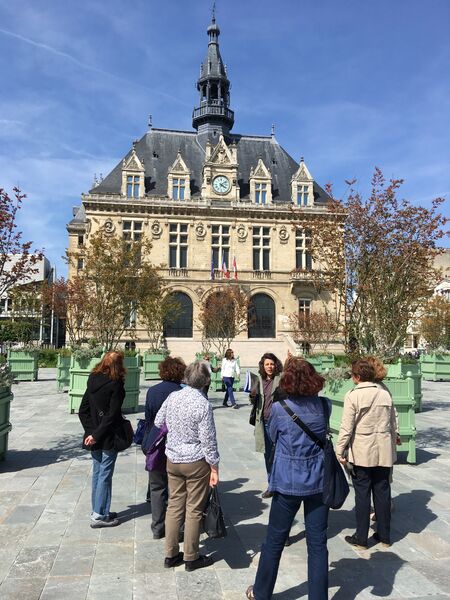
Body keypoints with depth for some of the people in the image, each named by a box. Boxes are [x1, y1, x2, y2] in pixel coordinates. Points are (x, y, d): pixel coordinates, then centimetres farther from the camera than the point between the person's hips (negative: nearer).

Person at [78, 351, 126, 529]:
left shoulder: (93, 381, 4)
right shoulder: (116, 384, -16)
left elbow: (83, 410, 4)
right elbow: (112, 415, -20)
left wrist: (91, 431, 2)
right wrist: (97, 434, -14)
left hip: (94, 437, 7)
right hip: (108, 437, -7)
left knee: (97, 473, 16)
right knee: (105, 475, 3)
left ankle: (98, 511, 28)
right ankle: (99, 516, 10)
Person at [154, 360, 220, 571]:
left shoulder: (172, 397, -4)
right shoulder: (203, 404, -20)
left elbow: (158, 422, 9)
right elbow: (208, 440, -16)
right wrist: (214, 467, -7)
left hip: (172, 459, 5)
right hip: (196, 462, -5)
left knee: (174, 506, 16)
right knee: (194, 510, 9)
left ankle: (170, 555, 26)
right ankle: (191, 558, 22)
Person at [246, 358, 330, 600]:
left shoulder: (279, 408, -15)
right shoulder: (324, 405, -7)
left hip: (289, 482, -2)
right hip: (318, 481, 2)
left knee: (274, 541, 15)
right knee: (317, 543, 12)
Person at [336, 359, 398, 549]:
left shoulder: (353, 396, -12)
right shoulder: (385, 394, 2)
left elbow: (346, 427, -13)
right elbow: (394, 424, 9)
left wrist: (340, 451, -6)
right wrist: (392, 445, 20)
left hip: (362, 453, -4)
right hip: (384, 452, 4)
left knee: (362, 493, 6)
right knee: (382, 492, 14)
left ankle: (361, 537, 15)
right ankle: (384, 535, 25)